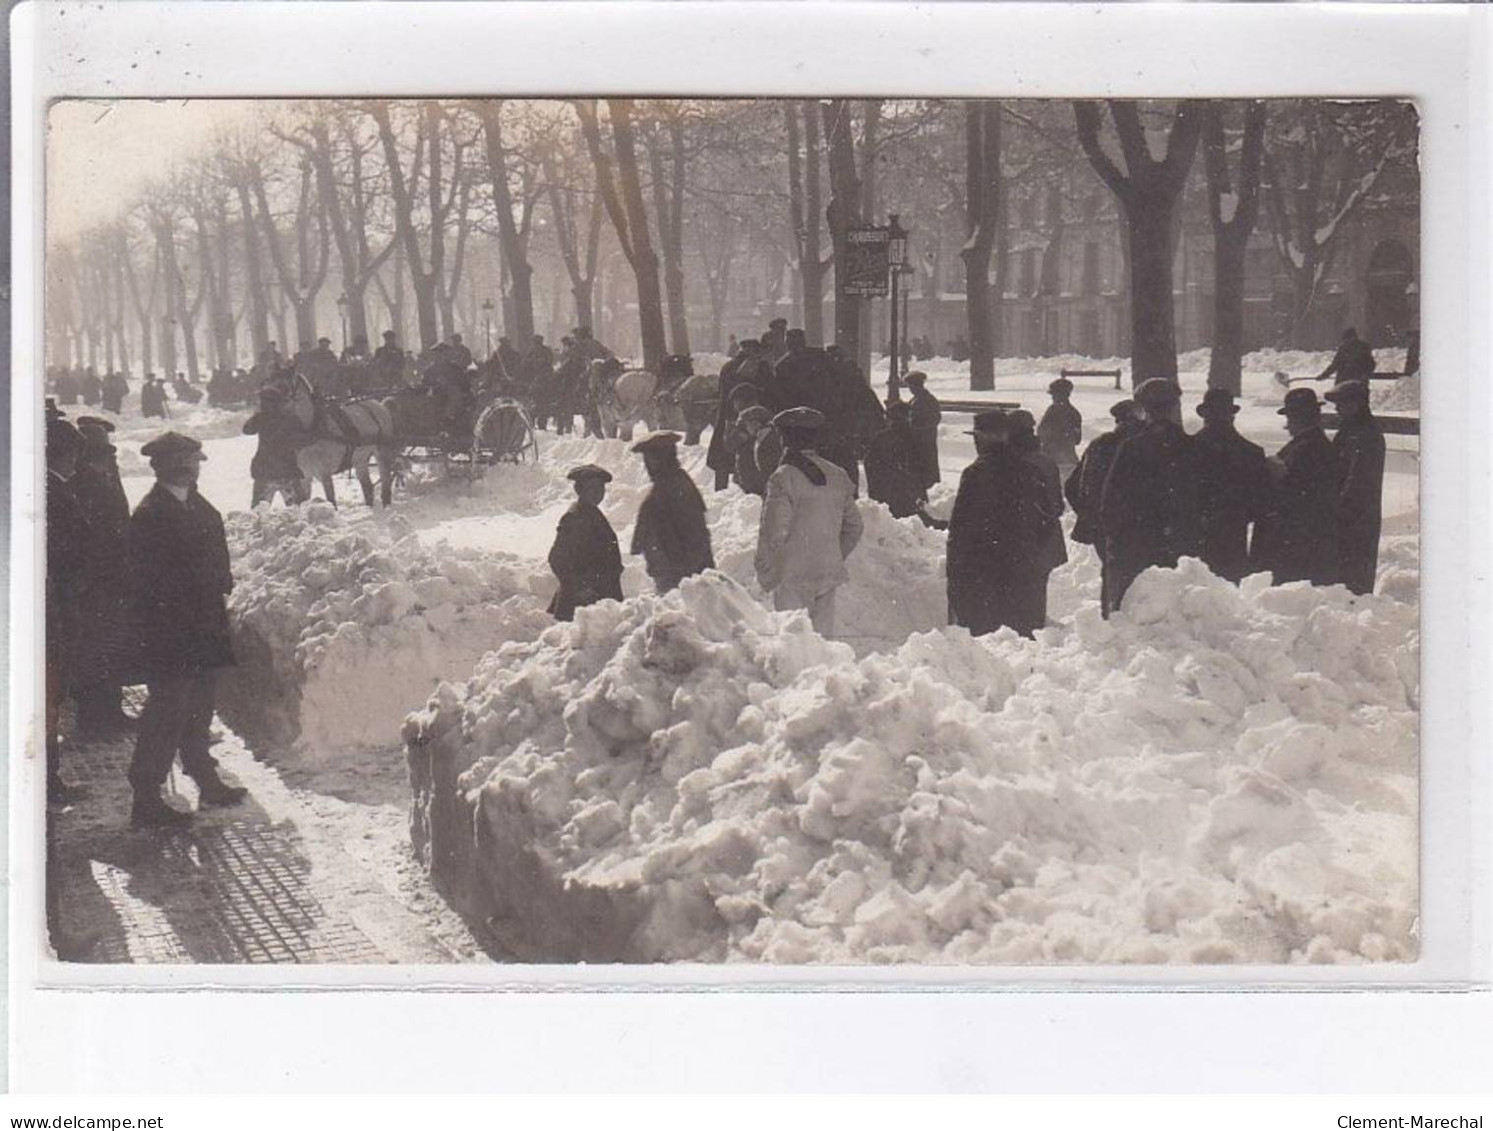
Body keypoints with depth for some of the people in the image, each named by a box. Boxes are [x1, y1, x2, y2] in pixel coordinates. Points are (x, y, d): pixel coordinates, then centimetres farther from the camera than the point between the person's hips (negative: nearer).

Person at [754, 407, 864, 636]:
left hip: (792, 576, -6)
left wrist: (763, 569, -3)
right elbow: (854, 527, 14)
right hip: (829, 573, 6)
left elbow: (775, 531, -16)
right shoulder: (838, 477, 8)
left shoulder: (784, 478, -13)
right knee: (823, 634, 11)